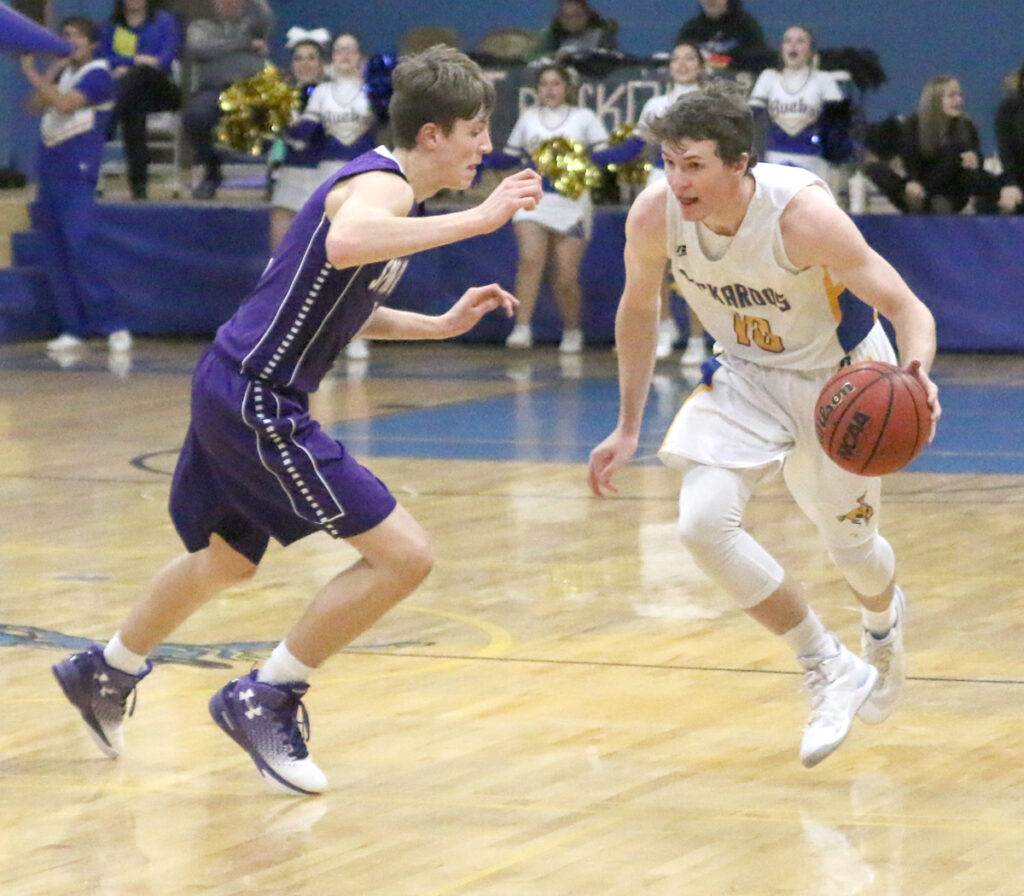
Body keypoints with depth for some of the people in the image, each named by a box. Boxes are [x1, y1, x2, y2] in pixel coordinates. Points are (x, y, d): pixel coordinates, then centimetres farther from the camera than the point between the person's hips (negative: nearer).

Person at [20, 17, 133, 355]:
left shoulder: (97, 76, -7)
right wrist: (51, 72, -2)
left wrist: (33, 74, -16)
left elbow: (65, 103, -20)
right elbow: (38, 105, 6)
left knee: (79, 251, -16)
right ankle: (72, 329, 8)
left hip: (78, 178, -8)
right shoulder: (62, 73, 16)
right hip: (49, 175, 8)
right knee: (55, 258, 5)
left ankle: (113, 327, -13)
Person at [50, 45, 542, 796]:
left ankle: (106, 673, 51)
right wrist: (477, 220, -41)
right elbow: (345, 243, -43)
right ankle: (264, 700, -1)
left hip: (236, 391, 11)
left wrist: (444, 324, 17)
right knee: (404, 555, -12)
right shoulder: (380, 183, -17)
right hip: (256, 401, -11)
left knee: (228, 560, 31)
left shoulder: (391, 191, 14)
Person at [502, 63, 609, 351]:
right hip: (533, 199, 1)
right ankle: (522, 329, -28)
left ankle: (572, 333, 19)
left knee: (566, 278, -3)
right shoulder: (528, 119, 16)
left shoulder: (584, 118, 8)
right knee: (530, 260, -23)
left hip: (572, 202, -1)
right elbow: (511, 157, 22)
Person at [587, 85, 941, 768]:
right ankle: (832, 671, -2)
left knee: (851, 545, 12)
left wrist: (917, 373, -53)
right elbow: (639, 310, -1)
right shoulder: (655, 215, -22)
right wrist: (628, 428, 1)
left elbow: (907, 308, -32)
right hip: (747, 375, 3)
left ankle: (884, 620, 54)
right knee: (703, 522, -19)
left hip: (839, 377, -3)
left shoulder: (801, 213, -35)